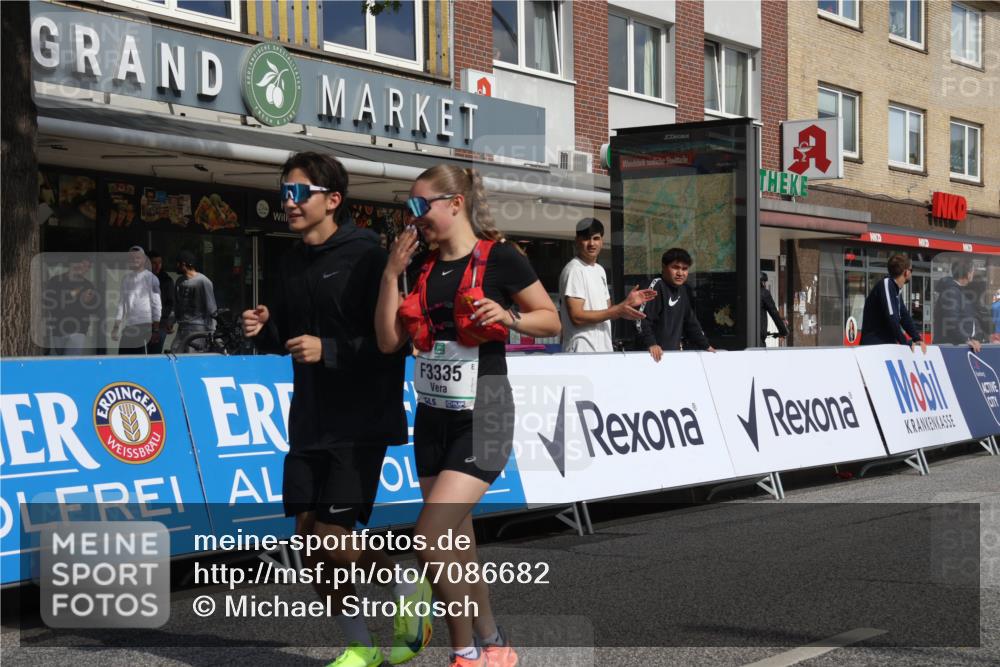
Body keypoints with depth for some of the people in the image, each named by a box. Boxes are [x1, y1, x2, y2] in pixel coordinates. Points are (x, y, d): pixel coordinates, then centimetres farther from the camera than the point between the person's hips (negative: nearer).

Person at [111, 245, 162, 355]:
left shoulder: (150, 278, -1)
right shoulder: (126, 279, 15)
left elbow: (156, 305, -3)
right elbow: (121, 303, 19)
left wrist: (156, 329, -8)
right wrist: (116, 326, 12)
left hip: (144, 325, -6)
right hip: (129, 325, 6)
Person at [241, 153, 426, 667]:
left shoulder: (364, 256, -11)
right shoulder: (292, 262, 11)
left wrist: (329, 350, -23)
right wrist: (263, 330, -2)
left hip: (360, 422, -7)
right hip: (309, 423, 7)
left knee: (332, 536, -12)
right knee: (308, 534, 5)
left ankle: (407, 585, 16)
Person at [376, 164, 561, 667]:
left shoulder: (499, 258, -7)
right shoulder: (423, 267, 9)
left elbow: (552, 321, -1)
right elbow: (389, 341, 6)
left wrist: (507, 315, -19)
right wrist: (391, 273, -1)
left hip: (482, 419, -7)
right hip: (433, 418, 7)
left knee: (430, 538, -16)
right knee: (457, 545, 9)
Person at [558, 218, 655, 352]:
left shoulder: (600, 270, 17)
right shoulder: (574, 270, -10)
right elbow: (577, 317, -17)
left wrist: (627, 303, 4)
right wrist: (618, 311, -16)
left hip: (604, 350, 8)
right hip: (582, 351, -8)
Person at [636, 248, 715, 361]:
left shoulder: (684, 291, 10)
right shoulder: (657, 286, -12)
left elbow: (691, 322, 19)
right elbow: (642, 319, -19)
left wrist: (705, 345, 16)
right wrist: (651, 344, -28)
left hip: (675, 350, 7)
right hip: (655, 353, -7)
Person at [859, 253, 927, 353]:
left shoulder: (896, 289, 15)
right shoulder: (886, 284, -14)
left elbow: (904, 316, 16)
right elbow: (891, 318, -22)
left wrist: (917, 338, 4)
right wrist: (906, 343, -15)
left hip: (887, 345, 9)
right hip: (874, 345, -9)